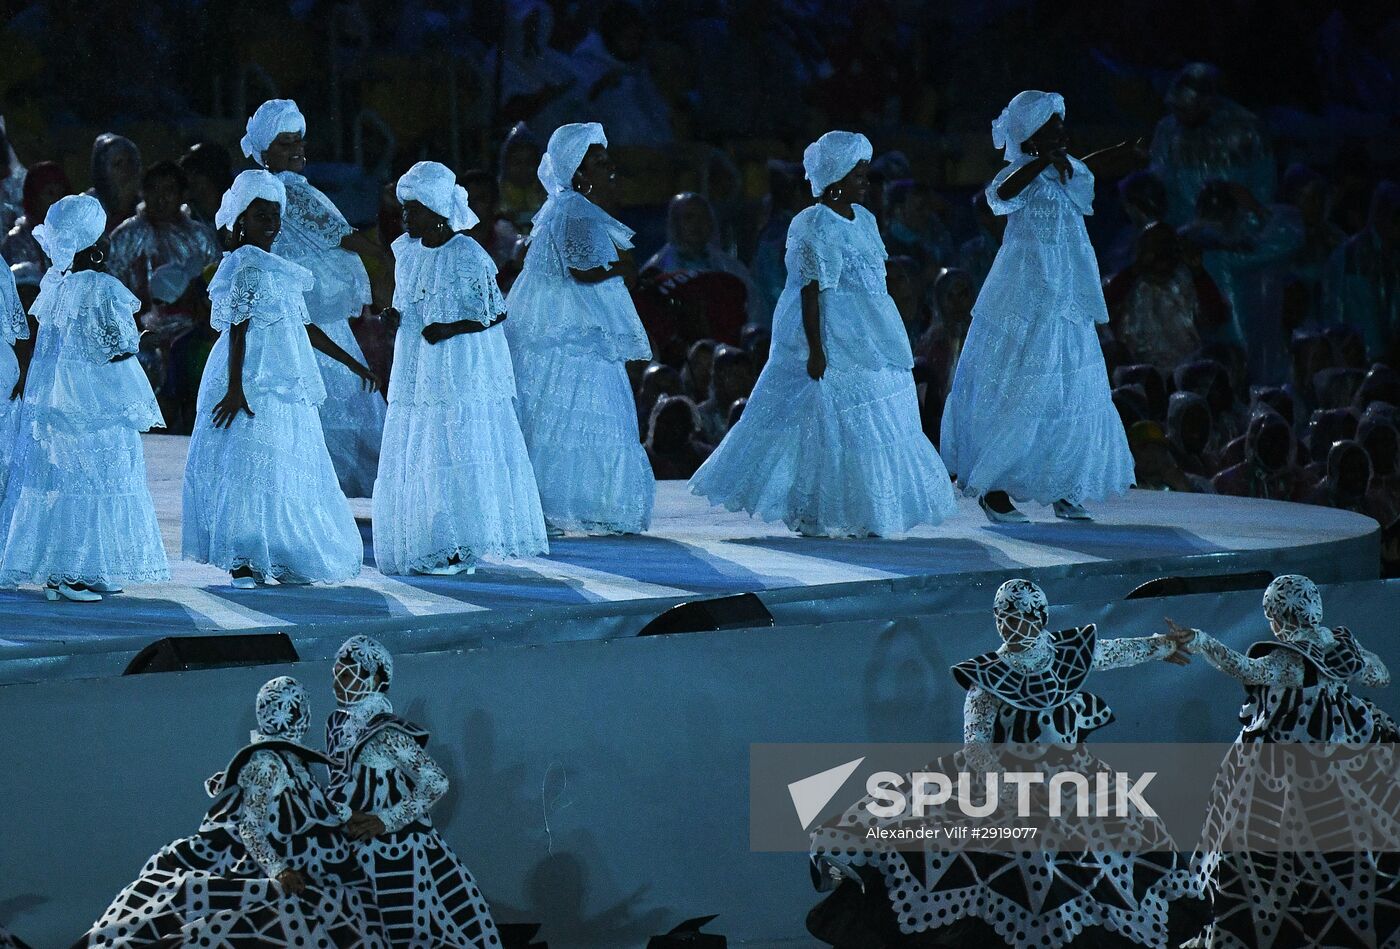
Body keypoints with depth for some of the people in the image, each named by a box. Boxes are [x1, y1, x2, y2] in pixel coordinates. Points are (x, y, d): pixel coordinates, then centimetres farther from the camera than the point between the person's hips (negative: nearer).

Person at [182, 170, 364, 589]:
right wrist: (235, 388, -22)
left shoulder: (281, 270, 17)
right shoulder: (245, 265, -9)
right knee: (252, 464, -9)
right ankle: (242, 561, -7)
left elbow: (305, 326, 22)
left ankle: (279, 561, 12)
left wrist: (353, 363, 23)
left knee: (288, 470, 8)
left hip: (284, 385, 9)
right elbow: (238, 329, -16)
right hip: (253, 382, -9)